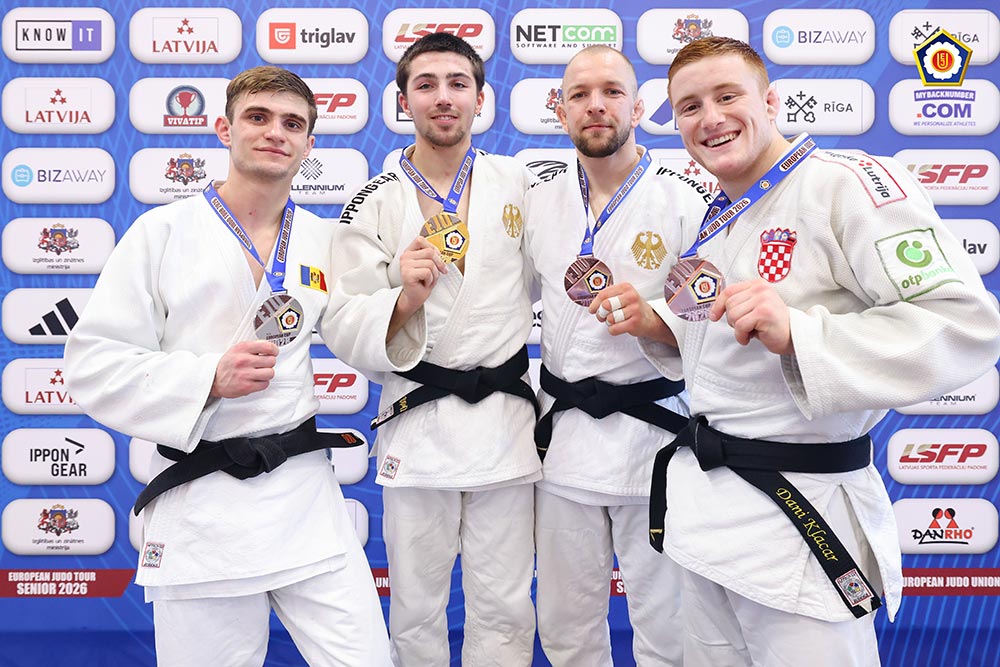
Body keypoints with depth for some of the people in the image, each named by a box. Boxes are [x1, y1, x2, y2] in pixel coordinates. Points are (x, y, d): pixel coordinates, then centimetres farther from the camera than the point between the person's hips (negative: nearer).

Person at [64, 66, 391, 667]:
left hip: (307, 497, 3)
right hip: (198, 503, -2)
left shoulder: (326, 241, 8)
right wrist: (207, 378, -17)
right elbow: (94, 364, -5)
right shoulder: (162, 231, -2)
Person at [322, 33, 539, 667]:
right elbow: (344, 330, -5)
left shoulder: (520, 182, 2)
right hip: (415, 424, 0)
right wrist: (403, 301, -21)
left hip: (505, 420, 1)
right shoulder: (373, 204, -1)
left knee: (505, 611, 11)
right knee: (415, 611, 14)